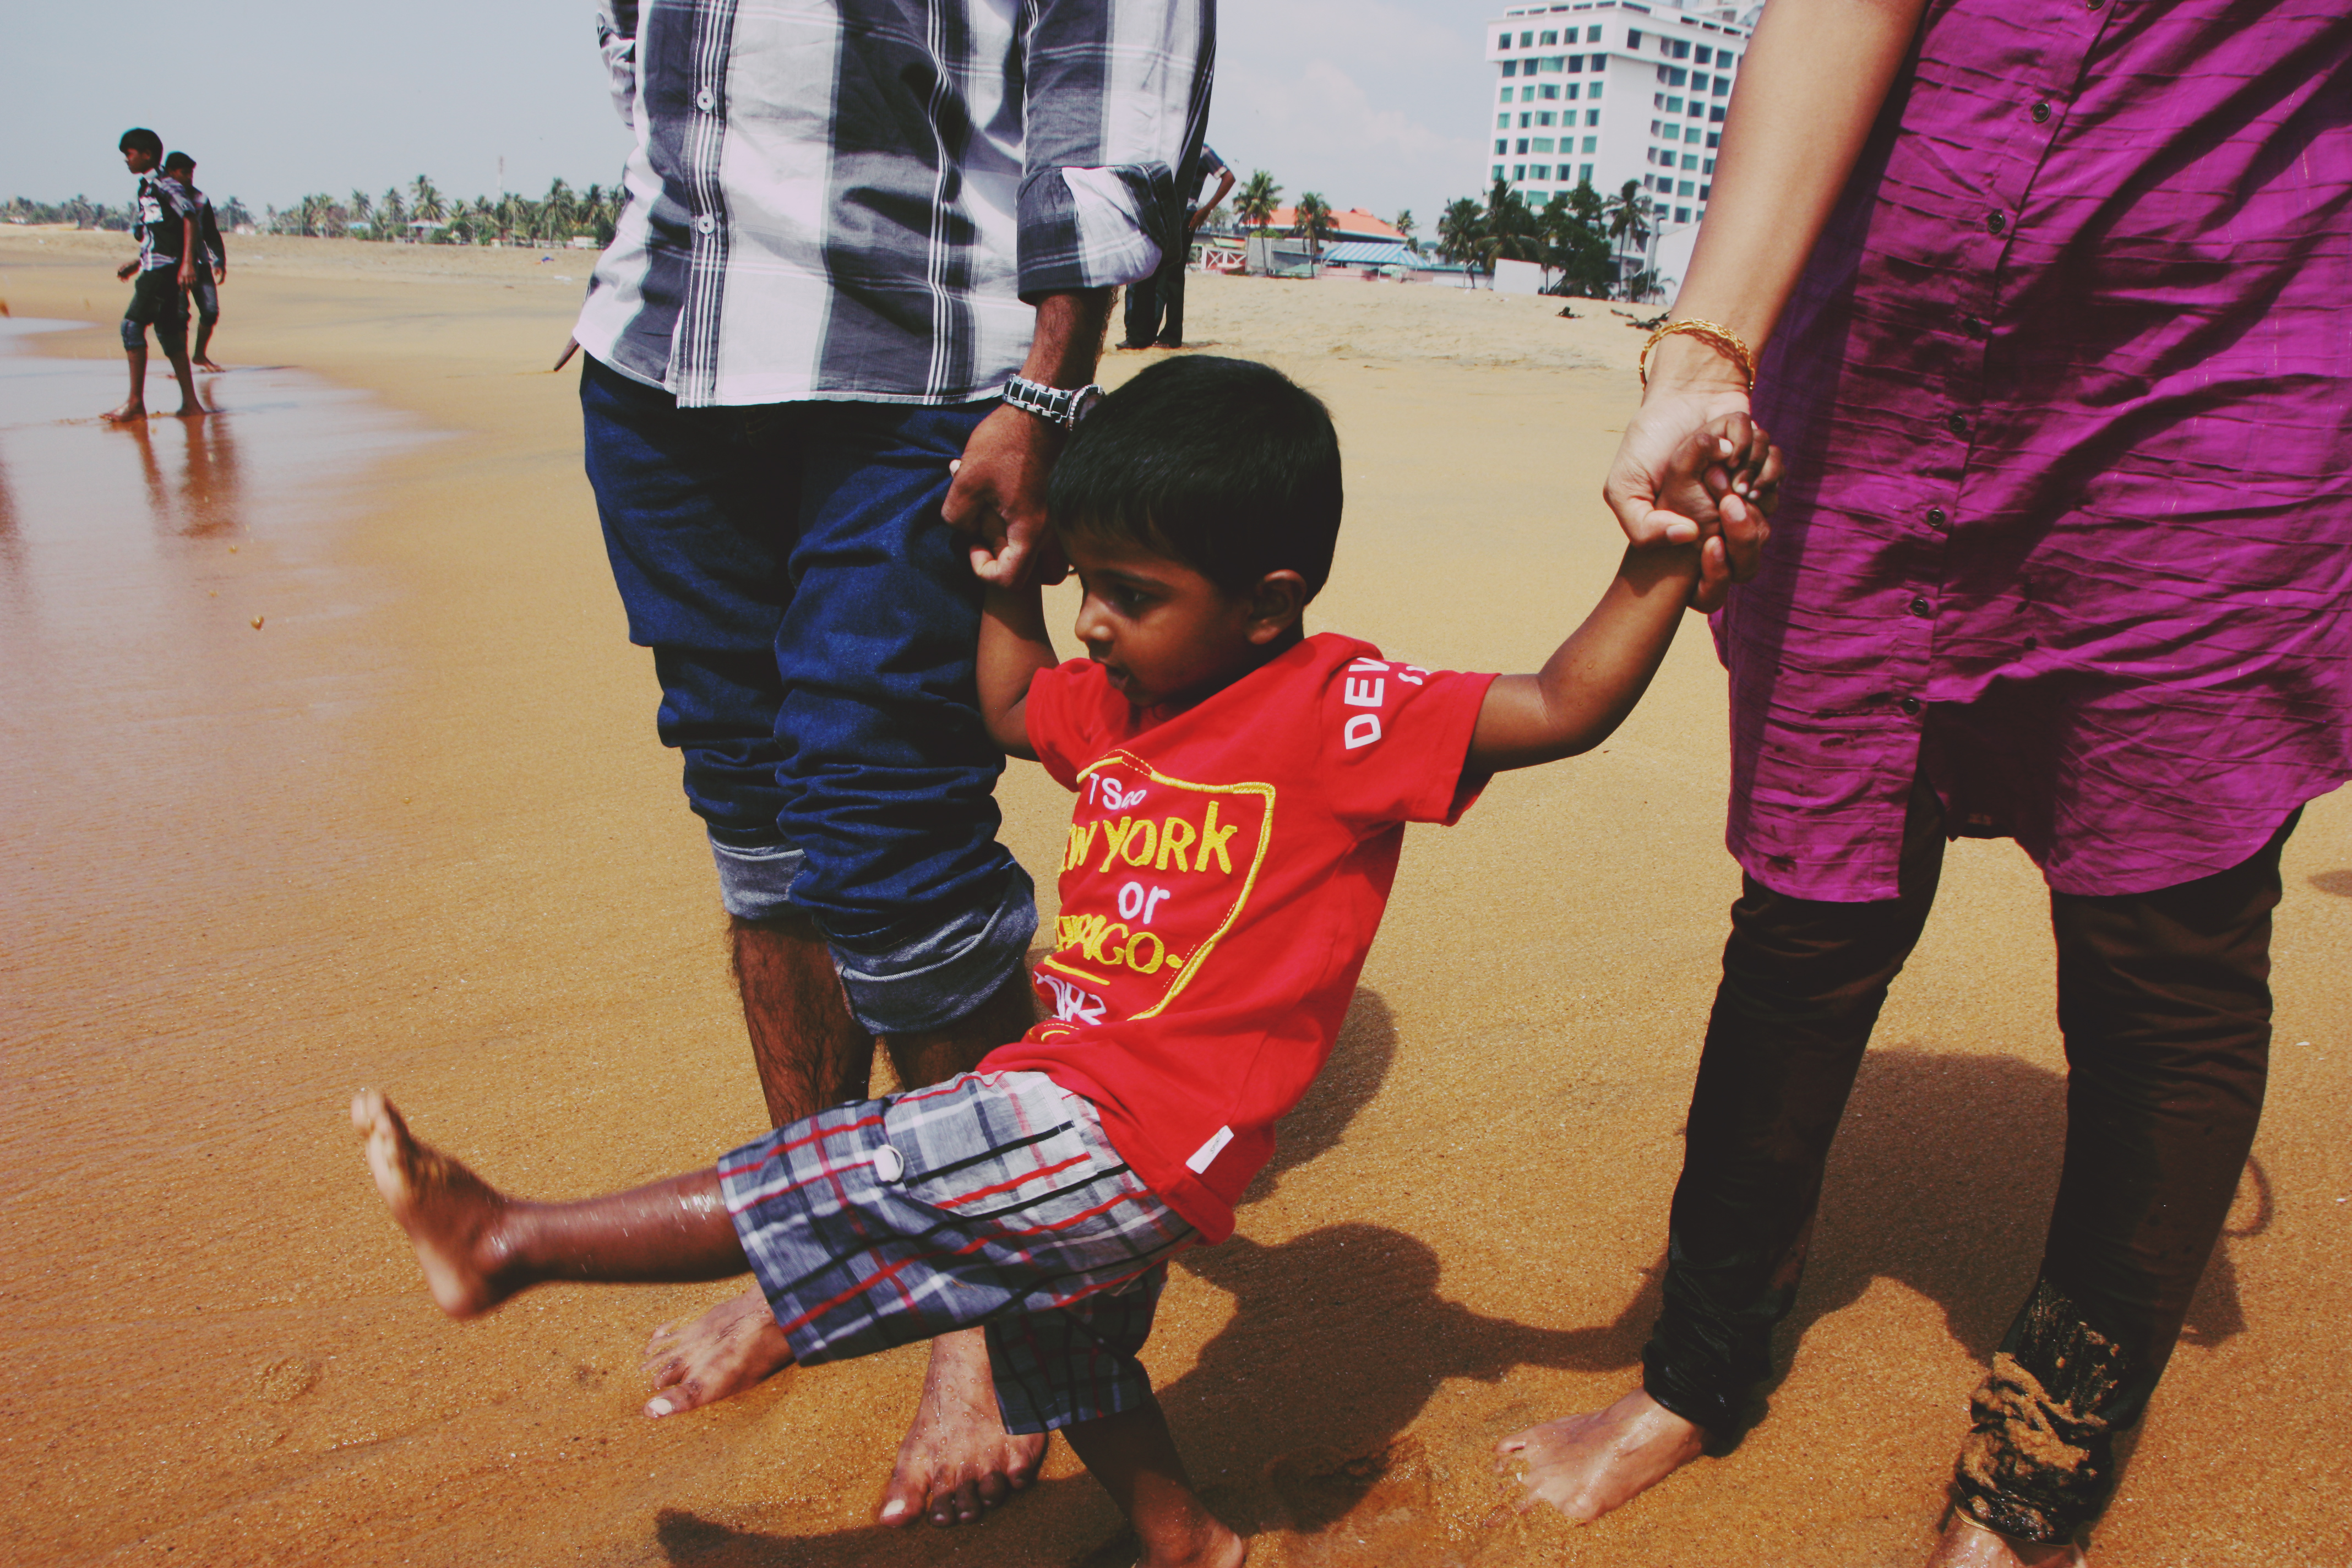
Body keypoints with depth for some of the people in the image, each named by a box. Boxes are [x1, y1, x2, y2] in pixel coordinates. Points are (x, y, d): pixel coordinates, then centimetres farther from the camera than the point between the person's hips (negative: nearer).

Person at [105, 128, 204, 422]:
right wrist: (137, 263, 24)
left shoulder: (163, 184, -7)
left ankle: (136, 402, -12)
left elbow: (190, 218, -17)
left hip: (165, 268, -10)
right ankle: (190, 402, 10)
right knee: (167, 331, 9)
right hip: (155, 268, 10)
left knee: (133, 325, -13)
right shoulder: (146, 188, 20)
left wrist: (187, 263, -25)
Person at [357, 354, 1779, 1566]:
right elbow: (1010, 712, 23)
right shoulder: (1122, 702, 6)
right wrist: (1006, 578, 14)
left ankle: (514, 1242, 6)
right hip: (1079, 1104, 10)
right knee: (1054, 1342, 29)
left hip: (1143, 1136, -10)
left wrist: (1664, 556, -31)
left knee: (847, 1180, -11)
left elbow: (1562, 709, -21)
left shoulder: (1339, 709, -17)